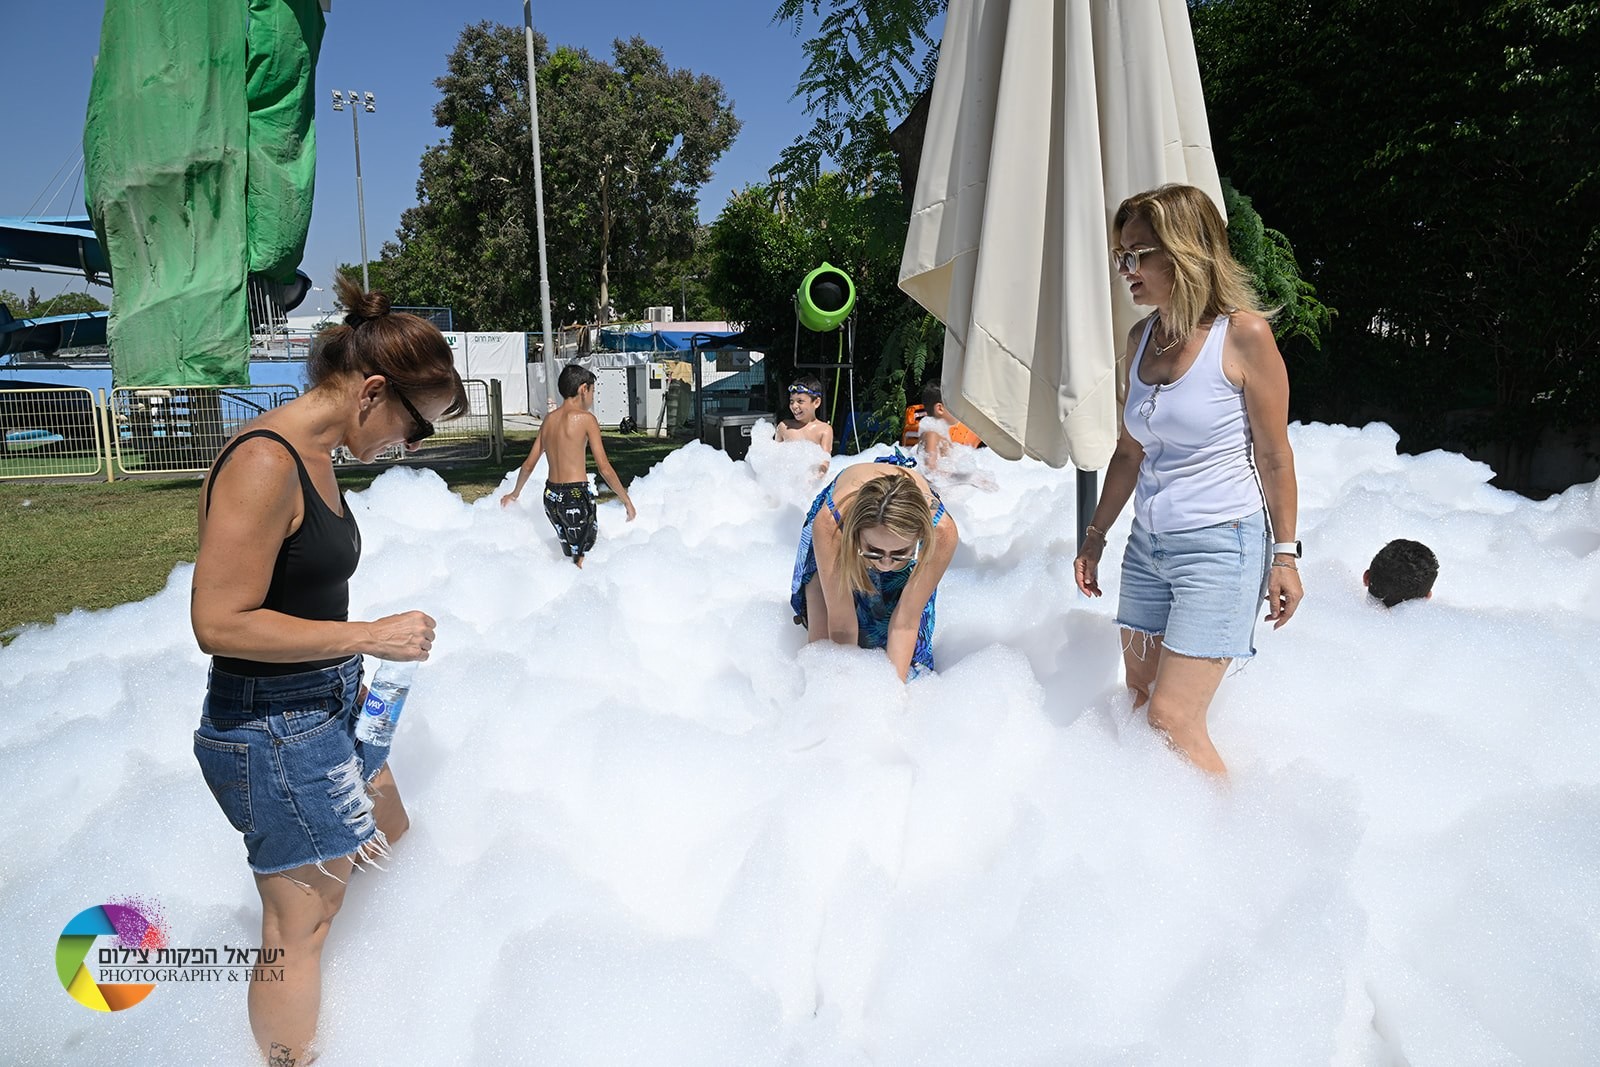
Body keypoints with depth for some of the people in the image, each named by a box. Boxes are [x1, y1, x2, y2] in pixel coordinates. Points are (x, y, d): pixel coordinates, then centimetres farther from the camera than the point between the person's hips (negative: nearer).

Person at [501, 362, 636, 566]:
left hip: (551, 496, 7)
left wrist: (515, 493, 32)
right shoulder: (586, 418, -9)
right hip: (576, 495, -7)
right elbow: (604, 468, -12)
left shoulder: (549, 420, 10)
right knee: (582, 558, 1)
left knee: (570, 555, 18)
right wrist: (627, 501, -4)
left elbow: (528, 464, 16)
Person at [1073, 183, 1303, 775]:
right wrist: (1095, 535, 16)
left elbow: (1274, 454, -6)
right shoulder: (1141, 337, 8)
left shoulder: (1243, 334, -10)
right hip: (1147, 545, 7)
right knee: (1139, 704, 11)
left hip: (1220, 546, -7)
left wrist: (1285, 553, -5)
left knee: (1174, 718, -8)